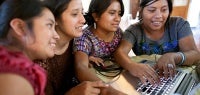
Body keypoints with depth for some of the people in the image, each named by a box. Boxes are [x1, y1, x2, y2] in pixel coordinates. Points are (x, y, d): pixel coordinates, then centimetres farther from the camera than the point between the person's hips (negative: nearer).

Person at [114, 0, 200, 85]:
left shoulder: (179, 24, -4)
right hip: (145, 83, -2)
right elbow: (119, 52, -23)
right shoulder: (134, 30, -7)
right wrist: (132, 66, -45)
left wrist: (173, 56, -34)